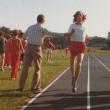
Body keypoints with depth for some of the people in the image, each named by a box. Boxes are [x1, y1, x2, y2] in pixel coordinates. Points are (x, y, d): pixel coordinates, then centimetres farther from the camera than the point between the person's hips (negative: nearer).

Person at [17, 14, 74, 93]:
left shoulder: (30, 27, 11)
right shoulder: (42, 29, -5)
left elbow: (24, 37, 24)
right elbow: (53, 34, -14)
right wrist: (66, 34, -14)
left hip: (28, 47, 4)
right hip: (37, 49, -4)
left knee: (25, 67, 5)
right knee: (37, 68, 7)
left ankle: (21, 86, 1)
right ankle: (35, 87, 9)